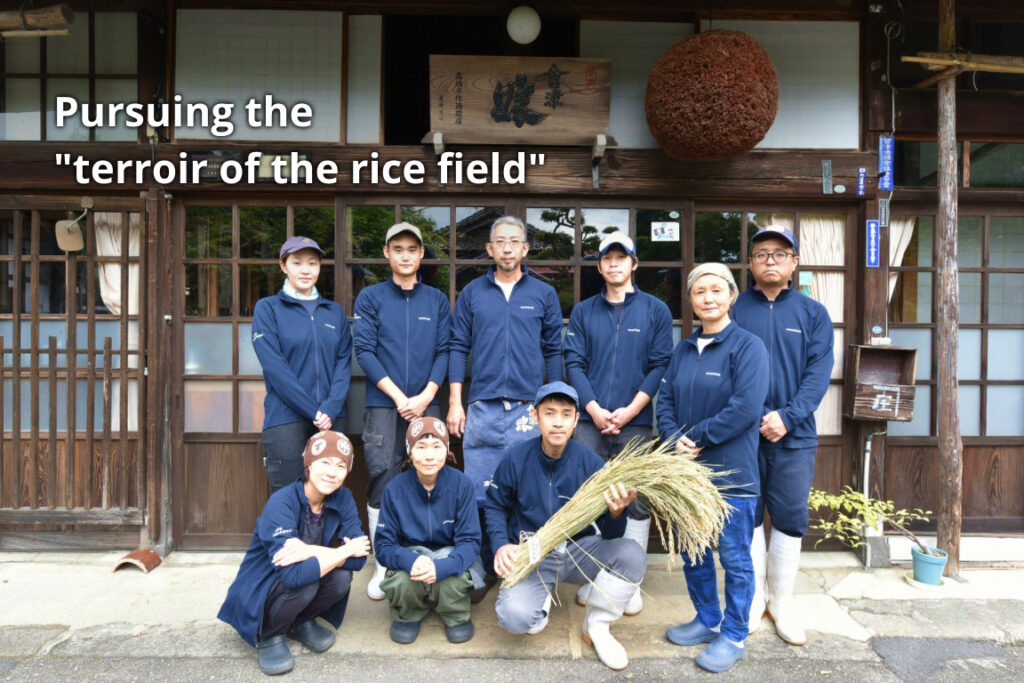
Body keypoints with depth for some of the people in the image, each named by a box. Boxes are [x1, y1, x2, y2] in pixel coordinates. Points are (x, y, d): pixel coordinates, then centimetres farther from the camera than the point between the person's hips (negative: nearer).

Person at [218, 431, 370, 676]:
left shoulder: (343, 499, -12)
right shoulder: (281, 503, -28)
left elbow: (358, 558, -21)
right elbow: (294, 574, -38)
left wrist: (310, 551, -33)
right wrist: (345, 550, -29)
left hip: (306, 588, 4)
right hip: (260, 591, -4)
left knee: (342, 577, -24)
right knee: (303, 582, -33)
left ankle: (302, 623, 7)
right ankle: (269, 636, -1)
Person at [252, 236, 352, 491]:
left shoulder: (335, 311, 13)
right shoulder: (267, 308, 2)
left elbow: (344, 362, 5)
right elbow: (274, 367, -8)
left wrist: (331, 409, -10)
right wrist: (313, 411, -13)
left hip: (332, 419, 3)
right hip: (285, 419, -3)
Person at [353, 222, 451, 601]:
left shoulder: (437, 300, 11)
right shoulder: (370, 298, 5)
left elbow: (443, 352, 5)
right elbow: (364, 352, -2)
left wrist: (425, 396, -8)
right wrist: (399, 397, -10)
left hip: (426, 405, 2)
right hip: (384, 404, -1)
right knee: (382, 480, -2)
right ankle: (382, 565, 11)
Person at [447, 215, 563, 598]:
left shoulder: (544, 294, 8)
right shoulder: (472, 293, 9)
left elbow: (553, 352, 9)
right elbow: (458, 348, 8)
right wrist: (455, 403, 1)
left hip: (529, 409, 0)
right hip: (482, 409, 1)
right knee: (479, 495, 4)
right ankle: (479, 572, 18)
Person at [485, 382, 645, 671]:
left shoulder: (590, 461, -12)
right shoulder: (516, 459, -12)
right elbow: (495, 506, 4)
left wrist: (616, 512, -33)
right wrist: (501, 545, -13)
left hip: (579, 550, 2)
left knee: (631, 553, -25)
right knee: (514, 617, -29)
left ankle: (596, 626, 0)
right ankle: (543, 597, 12)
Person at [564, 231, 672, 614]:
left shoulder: (656, 311, 5)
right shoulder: (583, 312, 9)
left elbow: (660, 365, -1)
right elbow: (573, 363, 3)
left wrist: (630, 410, -11)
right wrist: (594, 409, -9)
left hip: (635, 423, -1)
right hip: (589, 421, 1)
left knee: (637, 502, 3)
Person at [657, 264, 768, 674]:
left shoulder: (748, 346, -9)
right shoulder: (683, 350, 10)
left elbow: (746, 408, -20)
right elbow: (666, 400, 7)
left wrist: (697, 438, -16)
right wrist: (675, 439, -11)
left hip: (731, 471, -6)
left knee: (734, 558, 7)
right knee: (692, 552, 17)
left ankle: (733, 637, 25)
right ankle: (707, 621, 36)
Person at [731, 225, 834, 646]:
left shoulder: (813, 313, 7)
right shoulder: (733, 310, 3)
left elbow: (819, 372, -2)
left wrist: (787, 417, -16)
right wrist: (754, 418, -14)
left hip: (794, 435, 1)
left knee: (790, 518, 7)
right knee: (747, 516, 8)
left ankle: (782, 602, 24)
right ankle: (753, 596, 25)